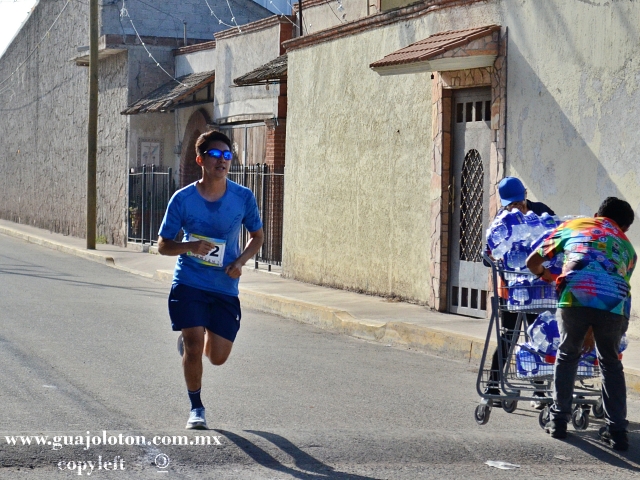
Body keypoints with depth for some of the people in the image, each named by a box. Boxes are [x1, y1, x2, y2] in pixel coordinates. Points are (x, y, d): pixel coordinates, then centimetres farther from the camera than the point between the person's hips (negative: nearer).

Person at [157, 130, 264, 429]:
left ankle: (189, 338, 40)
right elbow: (163, 245, -2)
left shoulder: (243, 197, -5)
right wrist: (190, 246, -22)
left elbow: (257, 236, 10)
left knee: (217, 357, 4)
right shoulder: (183, 199, -9)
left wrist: (240, 261, -9)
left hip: (225, 287, 2)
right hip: (189, 284, -2)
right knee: (194, 347, -12)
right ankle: (196, 408, 11)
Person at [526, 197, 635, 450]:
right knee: (611, 363, 21)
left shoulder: (572, 226, 30)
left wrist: (544, 274, 55)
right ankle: (617, 431, 16)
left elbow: (532, 262, 33)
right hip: (615, 302, 1)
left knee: (567, 355, 22)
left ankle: (558, 420, 24)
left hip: (576, 296, -1)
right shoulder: (627, 247, 34)